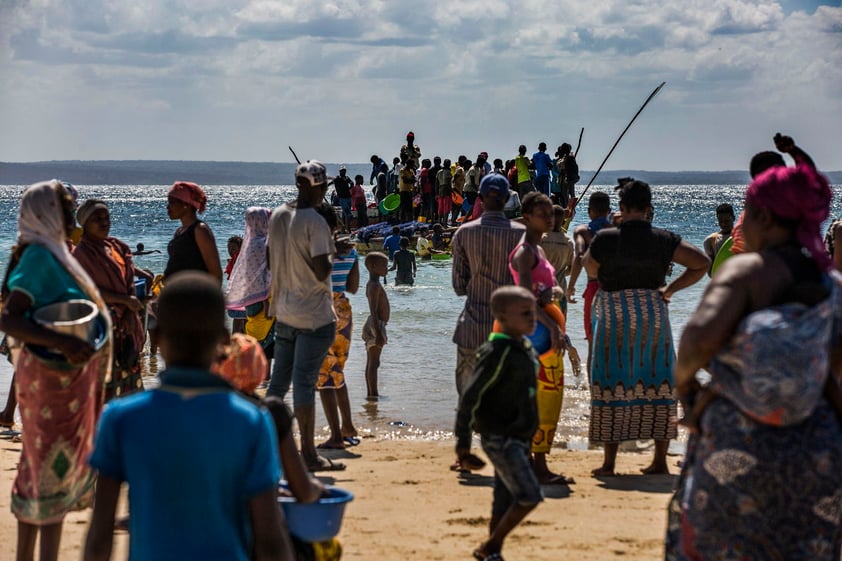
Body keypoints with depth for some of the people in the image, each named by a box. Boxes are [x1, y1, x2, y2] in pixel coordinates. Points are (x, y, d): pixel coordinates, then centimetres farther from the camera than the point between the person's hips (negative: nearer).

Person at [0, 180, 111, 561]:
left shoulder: (53, 253, 11)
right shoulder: (40, 256, -17)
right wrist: (63, 342, -35)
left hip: (67, 377, 9)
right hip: (54, 377, -9)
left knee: (38, 466, 14)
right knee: (56, 468, -6)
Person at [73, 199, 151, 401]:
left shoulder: (115, 246, 11)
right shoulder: (83, 252, -11)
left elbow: (129, 281, 11)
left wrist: (130, 313, -5)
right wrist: (125, 300, -16)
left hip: (124, 322, 8)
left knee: (126, 367, 11)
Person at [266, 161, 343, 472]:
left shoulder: (277, 216, 7)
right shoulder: (315, 222, -16)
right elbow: (321, 271, -22)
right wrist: (330, 262, -1)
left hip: (283, 312, 7)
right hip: (313, 315, -7)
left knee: (279, 380, 15)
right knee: (305, 382, -6)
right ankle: (308, 454, -1)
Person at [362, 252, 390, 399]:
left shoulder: (373, 285, 15)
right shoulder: (375, 286, -17)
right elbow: (373, 311, -23)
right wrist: (378, 333, -27)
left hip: (375, 325, 10)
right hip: (376, 326, -10)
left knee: (371, 362, 12)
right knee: (374, 362, -8)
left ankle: (371, 393, 16)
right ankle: (373, 393, -7)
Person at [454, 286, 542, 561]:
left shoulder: (525, 350, 9)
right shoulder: (498, 354, -19)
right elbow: (470, 397, -18)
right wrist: (463, 441, -16)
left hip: (517, 439, 9)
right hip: (500, 438, -9)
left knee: (506, 502, 12)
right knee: (529, 496, -10)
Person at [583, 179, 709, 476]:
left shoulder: (605, 238, -9)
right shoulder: (663, 239, -2)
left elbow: (591, 271, 7)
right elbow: (702, 263, -5)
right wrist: (671, 288, 0)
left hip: (614, 317, -2)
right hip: (654, 315, 2)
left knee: (611, 384, 4)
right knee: (657, 383, 10)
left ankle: (609, 462, 4)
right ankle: (660, 460, 11)